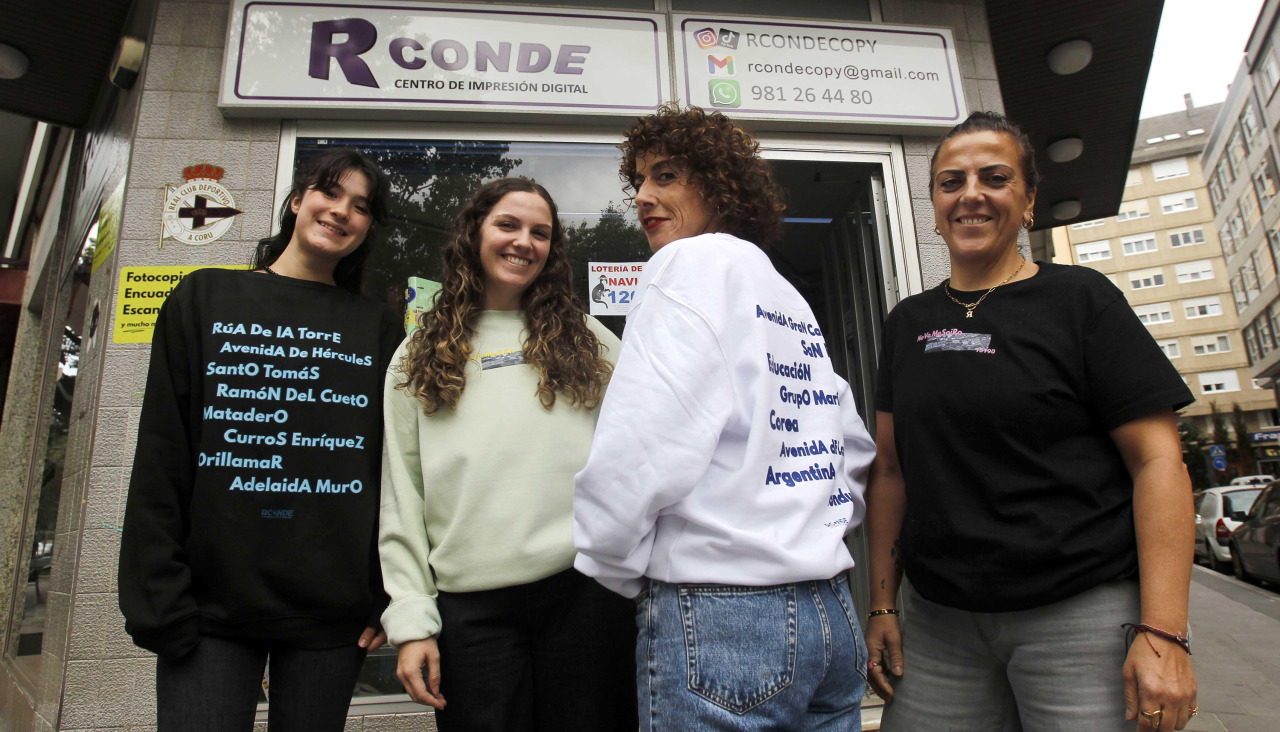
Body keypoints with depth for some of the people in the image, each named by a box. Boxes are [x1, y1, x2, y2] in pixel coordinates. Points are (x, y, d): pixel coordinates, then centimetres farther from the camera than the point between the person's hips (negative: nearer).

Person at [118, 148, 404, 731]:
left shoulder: (379, 328, 7)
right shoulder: (204, 300, 7)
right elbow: (161, 458, 1)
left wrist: (389, 594, -2)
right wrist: (159, 599, -5)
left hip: (332, 614, 1)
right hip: (212, 608, 0)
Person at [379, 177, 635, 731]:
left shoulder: (586, 339, 9)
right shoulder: (420, 356, 9)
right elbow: (401, 494, 6)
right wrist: (411, 619, 1)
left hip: (585, 588, 0)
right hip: (472, 604, 0)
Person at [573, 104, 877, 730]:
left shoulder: (694, 261, -7)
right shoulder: (793, 301, 18)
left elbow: (641, 444, -20)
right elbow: (855, 454, 21)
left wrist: (616, 566, -6)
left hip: (720, 615, -8)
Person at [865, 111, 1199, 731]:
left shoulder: (1079, 299, -2)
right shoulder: (908, 324, 8)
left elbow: (1157, 460, -6)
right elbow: (890, 470, 9)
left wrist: (1163, 632, -14)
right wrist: (881, 606, 5)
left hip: (1082, 616, -3)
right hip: (940, 622, 4)